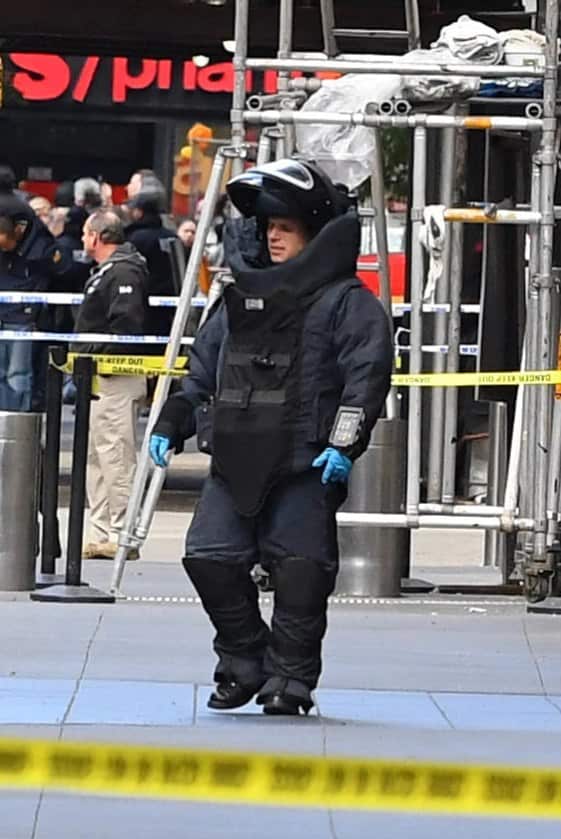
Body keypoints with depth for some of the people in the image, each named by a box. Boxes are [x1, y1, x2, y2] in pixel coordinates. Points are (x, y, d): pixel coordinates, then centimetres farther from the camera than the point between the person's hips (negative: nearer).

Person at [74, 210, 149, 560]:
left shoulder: (123, 274, -15)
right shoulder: (107, 272, 18)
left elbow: (126, 329, -23)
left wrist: (93, 357, -19)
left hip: (117, 382, -11)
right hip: (100, 380, 11)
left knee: (116, 457, -10)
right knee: (96, 457, 14)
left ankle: (121, 535, -9)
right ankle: (102, 535, 18)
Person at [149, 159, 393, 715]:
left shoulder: (345, 301, -2)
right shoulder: (242, 297, 19)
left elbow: (368, 374, -10)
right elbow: (203, 370, 26)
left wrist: (346, 443, -20)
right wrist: (171, 425, 17)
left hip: (307, 466, -6)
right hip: (236, 461, 6)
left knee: (300, 570, -7)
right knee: (209, 557, -3)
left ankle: (291, 677, 4)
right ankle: (244, 663, 13)